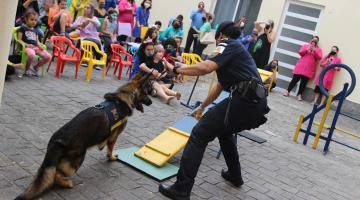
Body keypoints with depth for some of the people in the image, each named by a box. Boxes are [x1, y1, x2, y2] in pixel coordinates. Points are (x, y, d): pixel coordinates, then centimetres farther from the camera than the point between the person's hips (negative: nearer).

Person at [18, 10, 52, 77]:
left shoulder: (35, 30, 23)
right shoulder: (22, 28, 5)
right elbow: (19, 40, -2)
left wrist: (40, 45, 0)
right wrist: (27, 44, -18)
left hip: (36, 47, 6)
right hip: (27, 47, -6)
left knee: (48, 57, -15)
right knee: (32, 55, -41)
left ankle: (36, 67, 8)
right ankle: (27, 69, -9)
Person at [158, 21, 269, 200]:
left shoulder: (228, 45, 5)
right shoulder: (236, 50, 33)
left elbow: (207, 67, -16)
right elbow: (219, 86, 41)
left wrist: (178, 70, -2)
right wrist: (202, 107, 51)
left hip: (244, 99, -9)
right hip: (257, 104, 10)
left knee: (200, 133, -6)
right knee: (224, 130, 34)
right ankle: (235, 176, 42)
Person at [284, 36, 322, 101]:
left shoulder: (318, 49, 10)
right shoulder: (305, 45, 12)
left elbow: (319, 57, -4)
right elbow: (300, 52, -1)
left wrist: (315, 51, -17)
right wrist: (307, 49, -16)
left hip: (309, 69, 0)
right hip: (301, 66, 0)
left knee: (304, 82, -1)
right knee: (295, 79, -2)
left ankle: (299, 94, 6)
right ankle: (288, 91, 7)